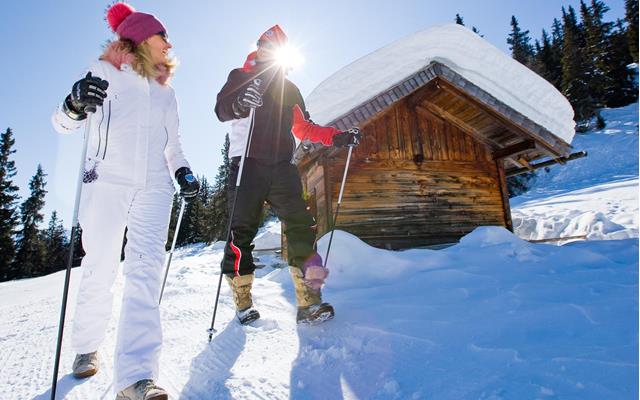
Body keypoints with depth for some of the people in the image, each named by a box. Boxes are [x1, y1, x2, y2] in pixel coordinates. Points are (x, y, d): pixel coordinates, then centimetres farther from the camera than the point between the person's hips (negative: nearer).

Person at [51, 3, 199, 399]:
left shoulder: (167, 92, 25)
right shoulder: (105, 72, 11)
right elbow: (62, 123, 5)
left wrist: (182, 171, 7)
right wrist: (76, 104, -17)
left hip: (154, 187, 3)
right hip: (107, 181, -2)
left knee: (146, 270, -13)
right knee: (100, 270, -1)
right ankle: (87, 347, 25)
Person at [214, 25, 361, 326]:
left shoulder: (289, 89, 26)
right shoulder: (240, 77, 14)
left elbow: (304, 128, 27)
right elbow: (222, 109, -2)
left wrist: (338, 137, 14)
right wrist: (239, 104, -26)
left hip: (281, 167, 4)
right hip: (247, 164, -3)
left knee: (301, 227, -10)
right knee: (242, 232, -5)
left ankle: (308, 303, -9)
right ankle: (243, 303, 8)